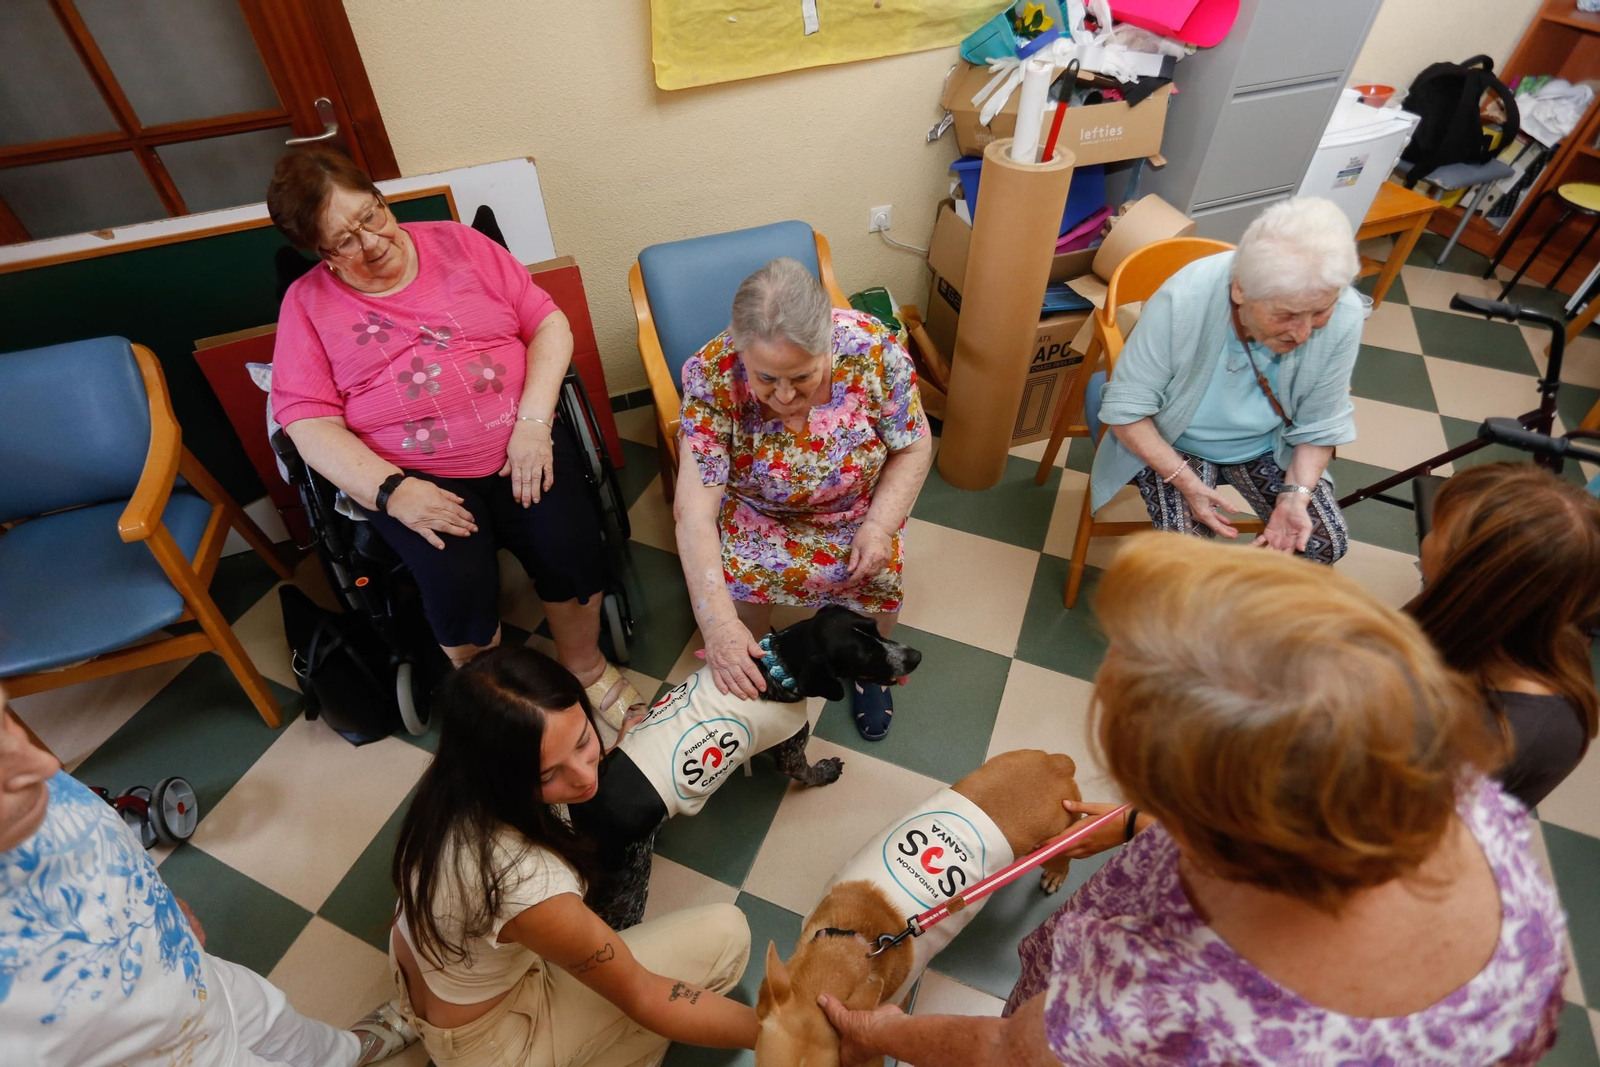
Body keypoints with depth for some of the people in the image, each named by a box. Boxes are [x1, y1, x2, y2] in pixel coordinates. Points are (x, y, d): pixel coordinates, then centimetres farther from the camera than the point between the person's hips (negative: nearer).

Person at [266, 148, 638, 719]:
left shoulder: (457, 243, 9)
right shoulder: (307, 303, 7)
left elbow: (549, 324, 4)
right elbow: (310, 423, -1)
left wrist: (533, 422, -10)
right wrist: (391, 490, -18)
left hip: (521, 448, 1)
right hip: (413, 478, 0)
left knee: (570, 548, -23)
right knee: (460, 580, -26)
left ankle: (586, 667, 7)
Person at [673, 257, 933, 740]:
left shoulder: (873, 348, -29)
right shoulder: (712, 375, -30)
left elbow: (913, 448, -13)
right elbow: (694, 510, -32)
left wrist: (880, 525, -26)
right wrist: (718, 624, -39)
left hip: (859, 506, 1)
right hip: (759, 511, 0)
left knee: (881, 571, -20)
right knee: (742, 572, -25)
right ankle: (746, 678, 7)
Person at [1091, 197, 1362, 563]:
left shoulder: (1344, 318, -23)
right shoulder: (1183, 300, -33)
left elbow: (1320, 423, -7)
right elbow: (1125, 410, -24)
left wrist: (1296, 494, -23)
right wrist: (1186, 482, -30)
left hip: (1266, 445, 4)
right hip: (1172, 443, -3)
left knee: (1328, 542, -8)